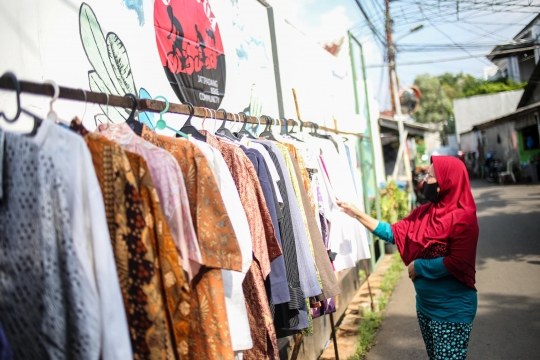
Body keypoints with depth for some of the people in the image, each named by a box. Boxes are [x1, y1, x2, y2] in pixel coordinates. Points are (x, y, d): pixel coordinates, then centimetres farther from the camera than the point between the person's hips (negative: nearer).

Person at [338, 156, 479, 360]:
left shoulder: (463, 218, -19)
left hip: (452, 310, -8)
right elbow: (393, 233, 4)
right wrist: (357, 214, 0)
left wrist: (418, 266, -15)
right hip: (425, 304, 8)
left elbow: (456, 263, -24)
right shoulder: (424, 213, 4)